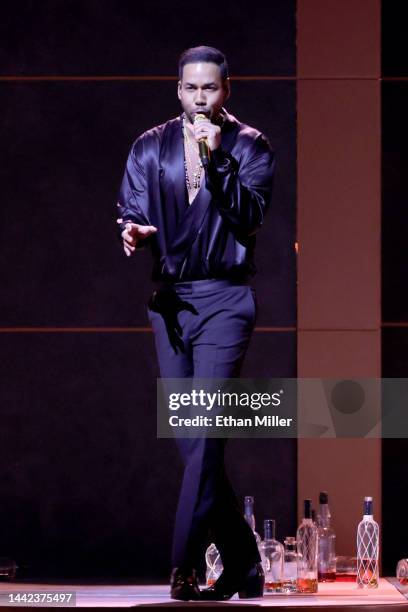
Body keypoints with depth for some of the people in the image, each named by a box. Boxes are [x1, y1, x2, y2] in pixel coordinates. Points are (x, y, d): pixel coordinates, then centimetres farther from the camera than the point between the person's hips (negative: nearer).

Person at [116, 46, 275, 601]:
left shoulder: (249, 146, 1)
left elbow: (250, 215, -11)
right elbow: (131, 209, 1)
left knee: (205, 433, -15)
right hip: (170, 299, 4)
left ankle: (185, 566, -15)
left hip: (224, 298, -4)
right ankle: (242, 563, 16)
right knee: (188, 439, 6)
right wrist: (133, 232, -21)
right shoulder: (151, 147, 10)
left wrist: (216, 160, -21)